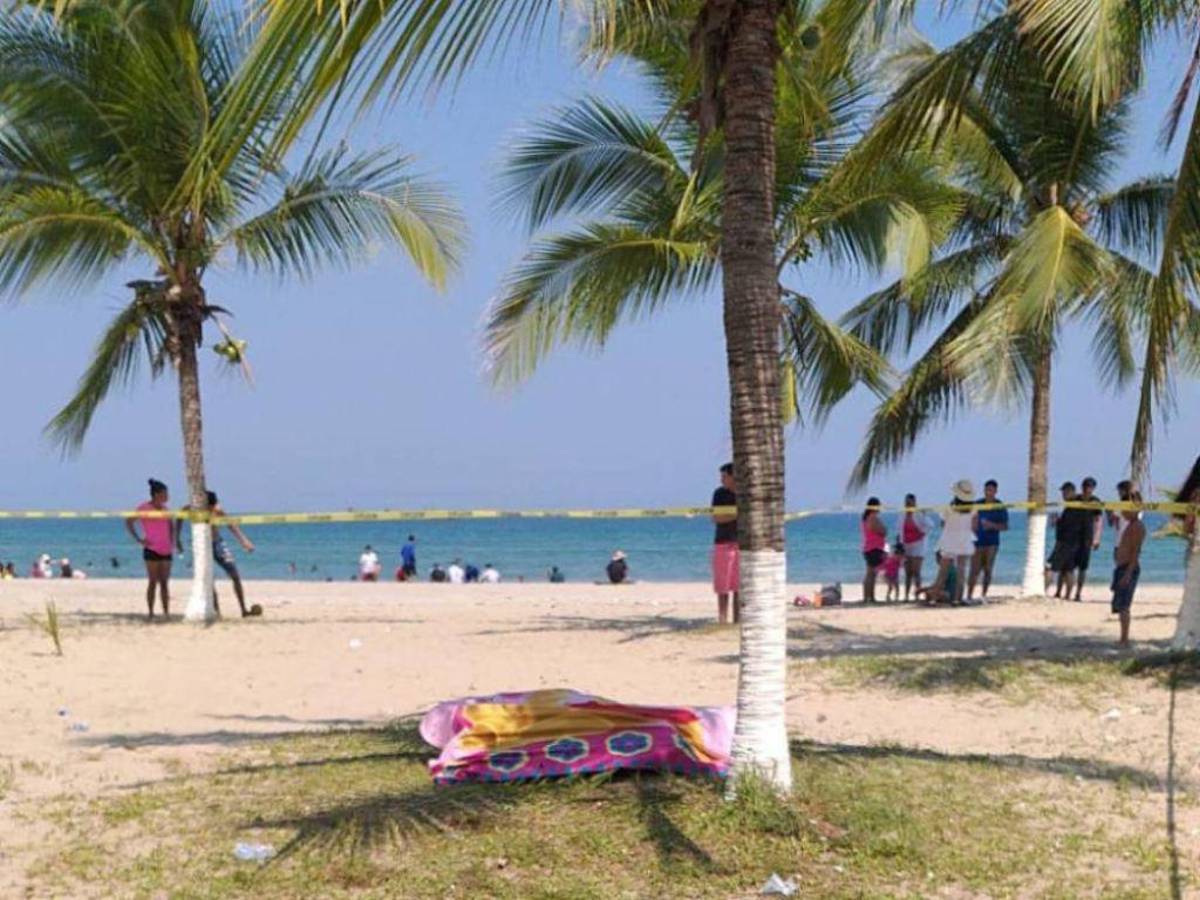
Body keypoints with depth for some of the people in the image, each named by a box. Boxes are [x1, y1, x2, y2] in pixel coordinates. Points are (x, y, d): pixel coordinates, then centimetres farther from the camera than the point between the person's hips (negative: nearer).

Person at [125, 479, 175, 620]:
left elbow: (171, 524, 28)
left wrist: (172, 540, 14)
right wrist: (138, 539, -12)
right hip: (152, 550, -6)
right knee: (153, 582, -5)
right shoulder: (144, 508, -6)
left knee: (164, 582, 5)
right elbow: (129, 522, -8)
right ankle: (150, 613, 0)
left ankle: (166, 613, 7)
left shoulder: (164, 509, 13)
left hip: (166, 550, 6)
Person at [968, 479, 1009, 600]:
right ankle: (969, 595, -7)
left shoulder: (1000, 507, 2)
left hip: (992, 542, -1)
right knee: (975, 570, -6)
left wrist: (992, 525, -16)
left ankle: (983, 595, 10)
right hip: (978, 541, 1)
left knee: (988, 570, 1)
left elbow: (1005, 526, -1)